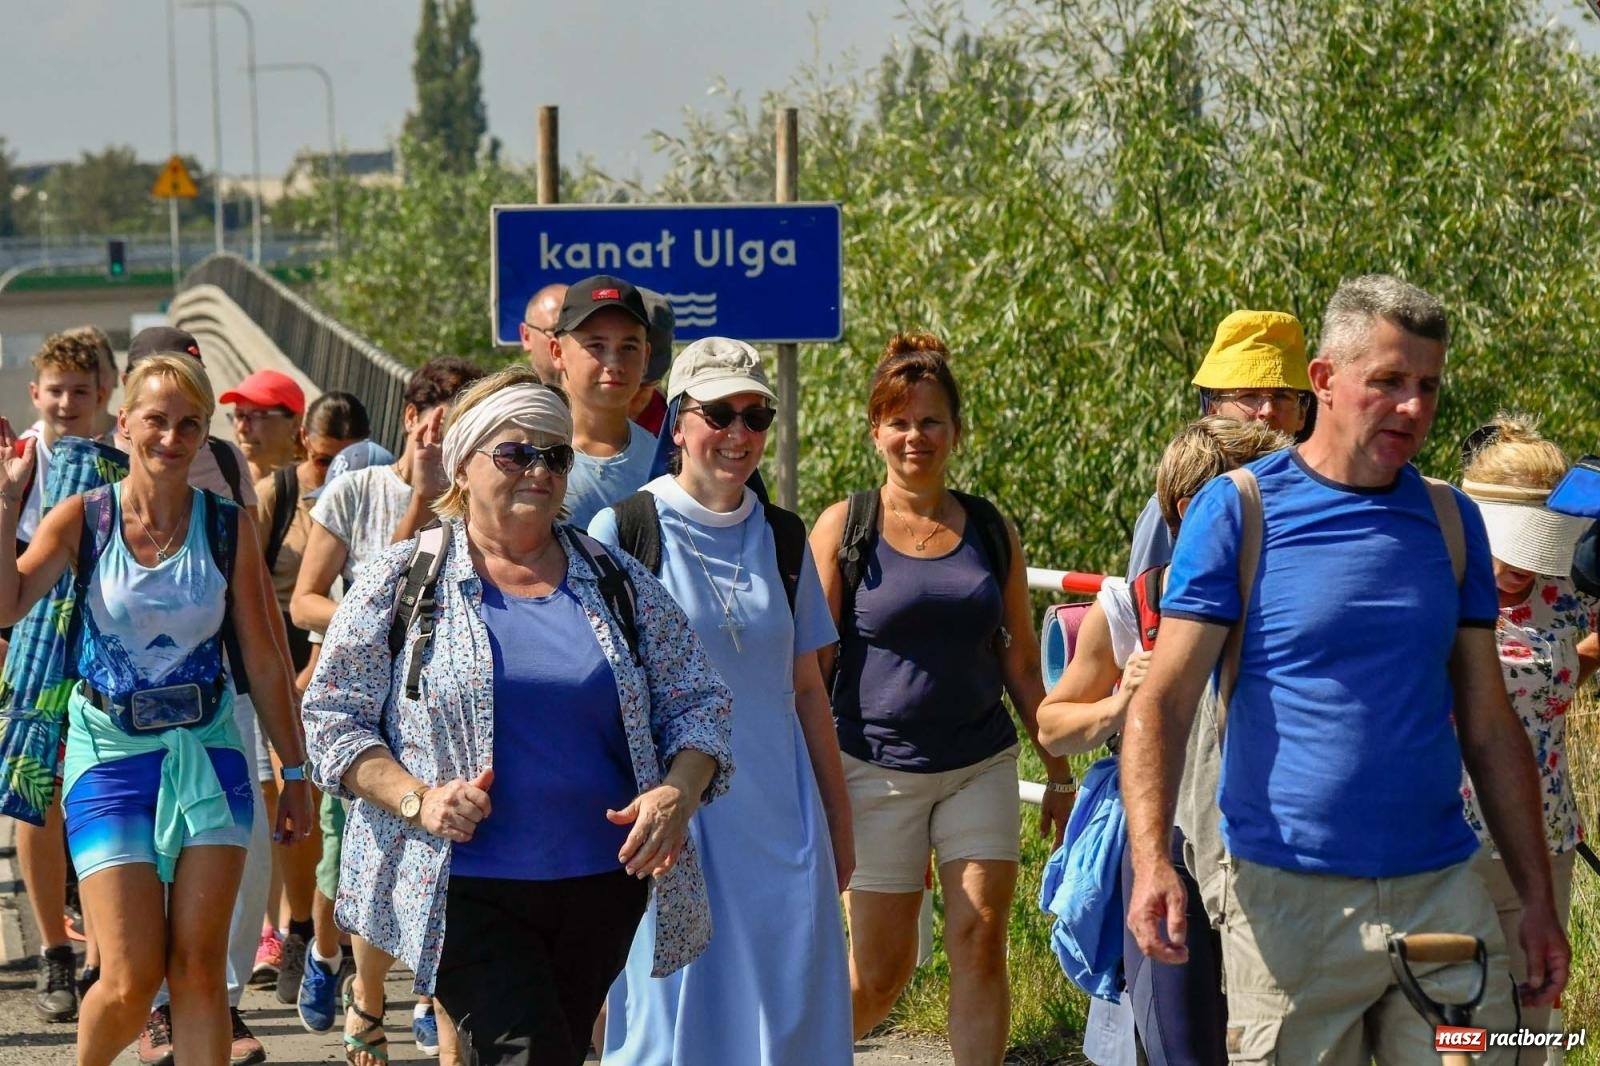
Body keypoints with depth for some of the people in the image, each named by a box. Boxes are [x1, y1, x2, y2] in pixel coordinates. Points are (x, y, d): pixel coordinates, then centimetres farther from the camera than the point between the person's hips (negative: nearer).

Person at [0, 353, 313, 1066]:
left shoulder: (227, 527, 0)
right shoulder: (83, 519, -2)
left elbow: (263, 661, 4)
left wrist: (296, 771, 5)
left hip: (208, 755, 1)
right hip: (111, 756, -1)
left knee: (199, 968, -1)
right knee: (130, 982, -5)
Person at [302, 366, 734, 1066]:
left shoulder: (618, 583, 10)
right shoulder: (403, 581, 2)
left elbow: (697, 700, 12)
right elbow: (331, 716, 2)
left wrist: (679, 792, -8)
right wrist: (416, 799, -13)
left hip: (601, 890, 4)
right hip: (463, 890, -4)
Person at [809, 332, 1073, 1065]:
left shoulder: (992, 531, 6)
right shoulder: (845, 529, -2)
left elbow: (1021, 661, 13)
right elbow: (810, 666, -3)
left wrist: (1059, 771, 13)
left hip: (981, 765, 2)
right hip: (877, 768, -2)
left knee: (980, 944, -10)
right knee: (881, 973, 2)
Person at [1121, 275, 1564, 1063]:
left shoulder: (1451, 521, 11)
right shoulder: (1237, 510, -2)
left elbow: (1488, 724, 15)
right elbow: (1163, 702, -7)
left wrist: (1537, 896, 11)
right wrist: (1151, 861, -22)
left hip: (1442, 891, 4)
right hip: (1288, 899, -3)